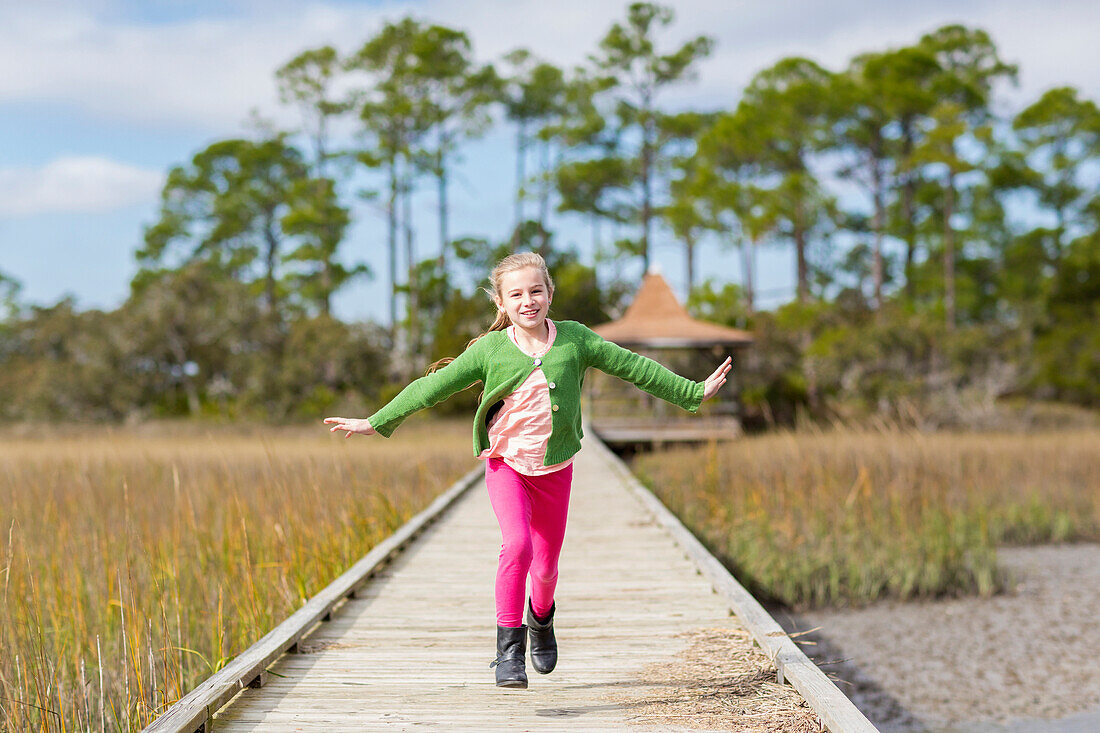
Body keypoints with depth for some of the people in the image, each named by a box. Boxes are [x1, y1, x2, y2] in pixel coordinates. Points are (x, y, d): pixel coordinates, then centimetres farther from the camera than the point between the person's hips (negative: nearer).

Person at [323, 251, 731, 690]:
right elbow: (433, 386, -6)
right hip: (506, 465, -2)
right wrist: (376, 422, -8)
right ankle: (508, 648, -18)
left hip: (555, 469, 2)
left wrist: (694, 392, 3)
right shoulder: (489, 350, -10)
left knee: (546, 564, 10)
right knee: (517, 544, -26)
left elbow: (635, 368, 0)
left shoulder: (575, 339, -6)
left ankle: (541, 619, 45)